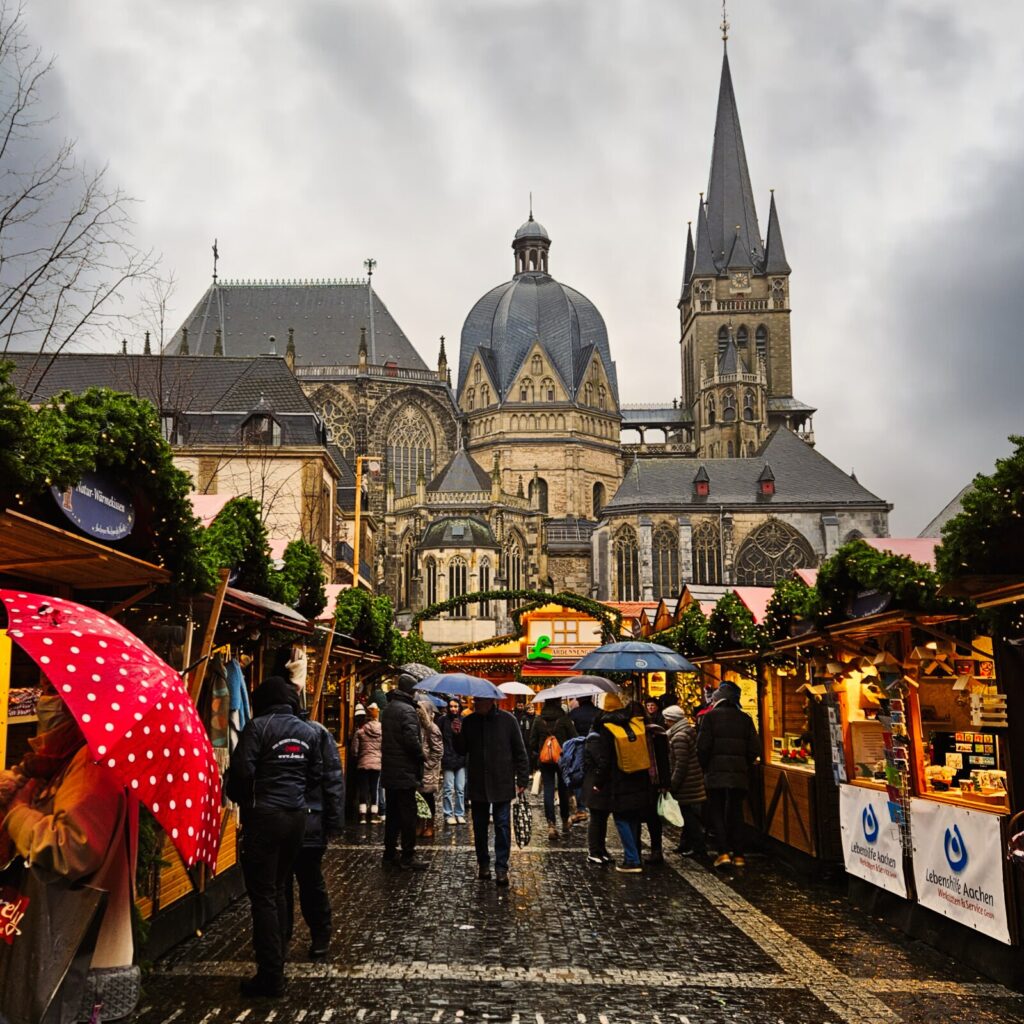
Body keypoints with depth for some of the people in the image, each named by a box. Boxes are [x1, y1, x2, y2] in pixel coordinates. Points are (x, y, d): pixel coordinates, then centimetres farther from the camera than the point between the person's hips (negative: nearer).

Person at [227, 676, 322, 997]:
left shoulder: (259, 727, -9)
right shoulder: (308, 731, 9)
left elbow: (242, 770, -14)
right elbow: (316, 775, 11)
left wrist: (240, 798, 4)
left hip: (264, 815, -6)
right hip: (297, 815, 6)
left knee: (263, 895, -1)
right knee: (279, 890, 17)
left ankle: (271, 975, 0)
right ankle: (276, 962, 23)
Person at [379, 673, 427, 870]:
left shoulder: (388, 709, 14)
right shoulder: (407, 710, -15)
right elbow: (412, 739, -23)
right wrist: (420, 757, -8)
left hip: (389, 771, 9)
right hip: (405, 772, -9)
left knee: (392, 814, 14)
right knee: (408, 815, -3)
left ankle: (389, 854, 19)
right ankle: (408, 857, 0)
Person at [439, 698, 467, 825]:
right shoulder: (443, 720, -1)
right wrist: (440, 758, -9)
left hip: (461, 759, 2)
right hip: (448, 760, -2)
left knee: (460, 789, 6)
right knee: (449, 789, 2)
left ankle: (460, 814, 16)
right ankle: (448, 815, 10)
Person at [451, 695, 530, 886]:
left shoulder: (507, 720, -6)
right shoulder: (468, 721, 3)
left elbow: (520, 752, -2)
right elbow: (461, 750, 7)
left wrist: (522, 780, -4)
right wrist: (457, 735, -13)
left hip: (502, 784, -3)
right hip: (477, 784, 3)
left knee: (502, 826, -1)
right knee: (479, 826, 11)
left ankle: (501, 868, 5)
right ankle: (483, 863, 25)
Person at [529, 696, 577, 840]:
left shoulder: (538, 720, -1)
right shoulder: (564, 719, -8)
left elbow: (532, 742, 3)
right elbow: (573, 738, -6)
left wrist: (533, 761, 13)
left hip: (544, 760, 1)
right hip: (563, 759, -1)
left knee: (548, 790, 0)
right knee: (563, 789, 15)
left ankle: (551, 824, -11)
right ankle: (565, 821, 27)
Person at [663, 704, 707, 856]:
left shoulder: (679, 737, -19)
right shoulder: (689, 731, 11)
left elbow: (681, 764, -22)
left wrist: (673, 784, -15)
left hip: (686, 785, -10)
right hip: (694, 782, 10)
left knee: (691, 817, -3)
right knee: (690, 816, 17)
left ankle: (697, 848, 2)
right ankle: (685, 844, 26)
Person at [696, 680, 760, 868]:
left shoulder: (711, 716, -5)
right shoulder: (745, 718, 6)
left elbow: (703, 747, -10)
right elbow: (754, 749, 3)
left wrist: (705, 768, 3)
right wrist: (744, 765, 14)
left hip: (716, 773, -3)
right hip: (739, 774, 3)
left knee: (716, 811, 5)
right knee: (736, 812, 13)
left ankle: (724, 852, -6)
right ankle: (738, 854, 12)